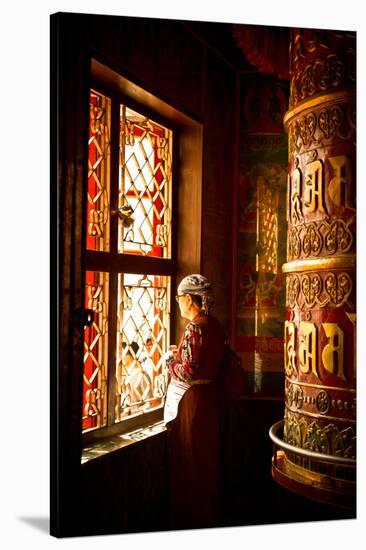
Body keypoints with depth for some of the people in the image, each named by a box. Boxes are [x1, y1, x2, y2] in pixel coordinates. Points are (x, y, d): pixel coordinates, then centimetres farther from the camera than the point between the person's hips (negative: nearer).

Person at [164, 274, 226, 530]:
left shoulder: (195, 328, -20)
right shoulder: (214, 324, 7)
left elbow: (188, 371, -23)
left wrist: (171, 358, -6)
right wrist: (180, 352, 10)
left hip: (191, 400, -9)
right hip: (208, 395, 9)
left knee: (190, 461, 3)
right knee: (206, 459, 18)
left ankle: (192, 519, 15)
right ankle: (210, 516, 31)